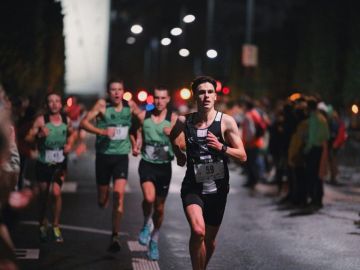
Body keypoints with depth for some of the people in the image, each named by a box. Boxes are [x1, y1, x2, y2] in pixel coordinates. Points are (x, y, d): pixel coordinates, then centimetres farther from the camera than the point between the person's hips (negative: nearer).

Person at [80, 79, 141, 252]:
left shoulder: (130, 106, 1)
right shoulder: (102, 105, -7)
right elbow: (84, 122, -14)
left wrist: (135, 142, 11)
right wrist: (102, 131, -27)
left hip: (122, 156, 1)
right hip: (104, 155, -1)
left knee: (119, 194, -14)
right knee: (102, 202, 8)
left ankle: (115, 236, -7)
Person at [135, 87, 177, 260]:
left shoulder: (173, 118, -5)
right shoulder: (143, 116, -2)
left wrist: (172, 134, -34)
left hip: (164, 167, 1)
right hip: (147, 164, -1)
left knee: (159, 207, 10)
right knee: (149, 198, -26)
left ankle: (154, 241, 33)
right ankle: (146, 225, 5)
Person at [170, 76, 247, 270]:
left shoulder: (226, 121, -8)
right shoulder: (184, 121, -3)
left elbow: (242, 156, -10)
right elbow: (173, 136, 22)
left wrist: (221, 147, -23)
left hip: (217, 189, 1)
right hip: (192, 187, -1)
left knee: (210, 240, 15)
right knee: (198, 231, -26)